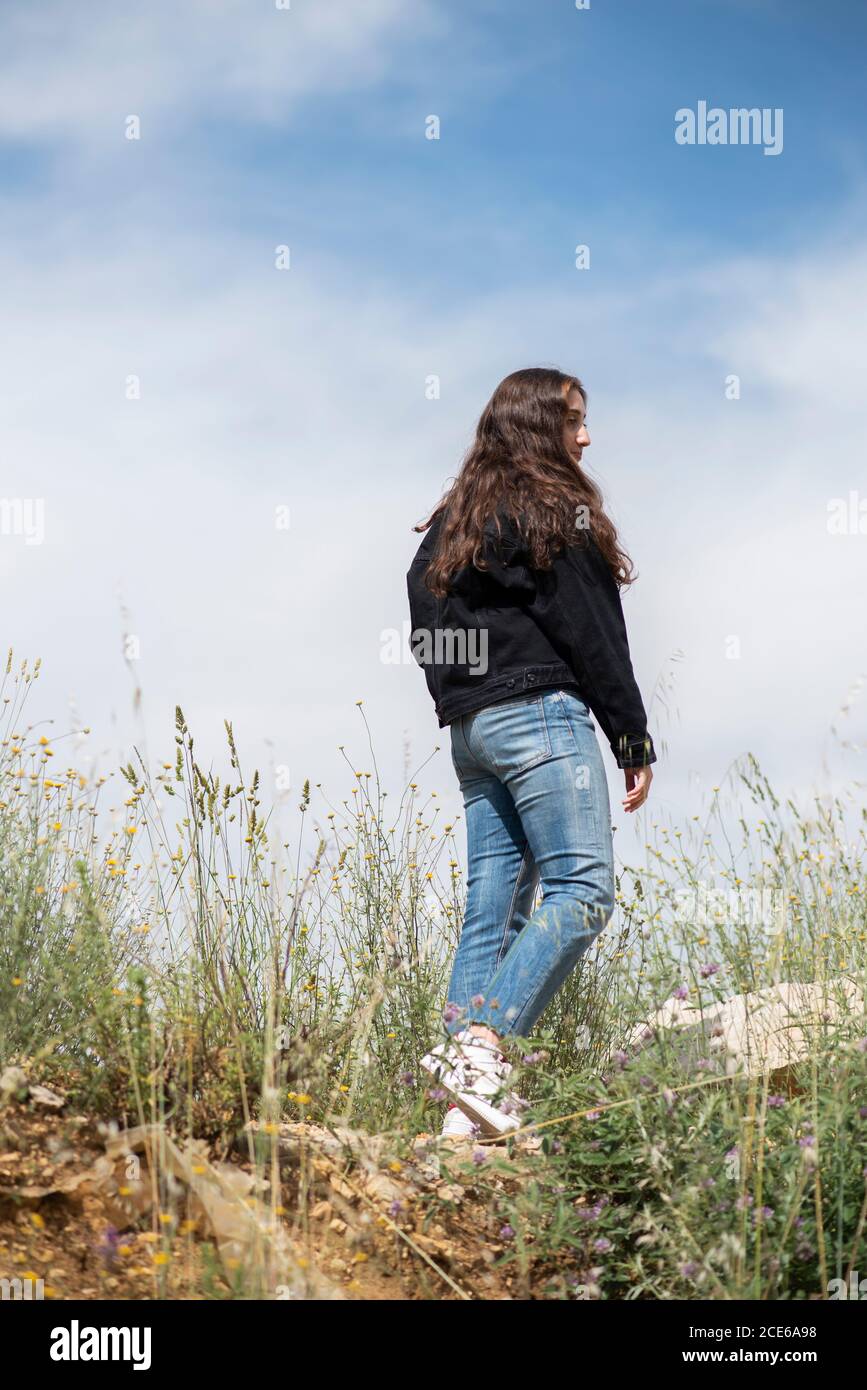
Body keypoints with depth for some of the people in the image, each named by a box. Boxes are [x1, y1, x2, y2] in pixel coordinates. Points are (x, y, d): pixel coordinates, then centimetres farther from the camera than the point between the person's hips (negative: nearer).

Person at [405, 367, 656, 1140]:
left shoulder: (452, 520, 20)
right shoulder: (550, 508, -4)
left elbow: (427, 631, 18)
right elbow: (590, 634, -8)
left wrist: (461, 709, 19)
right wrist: (634, 740, -5)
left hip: (468, 728, 9)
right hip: (539, 715, -9)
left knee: (493, 907, 5)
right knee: (583, 889, -11)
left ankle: (471, 1108, 1)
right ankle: (481, 1047, -24)